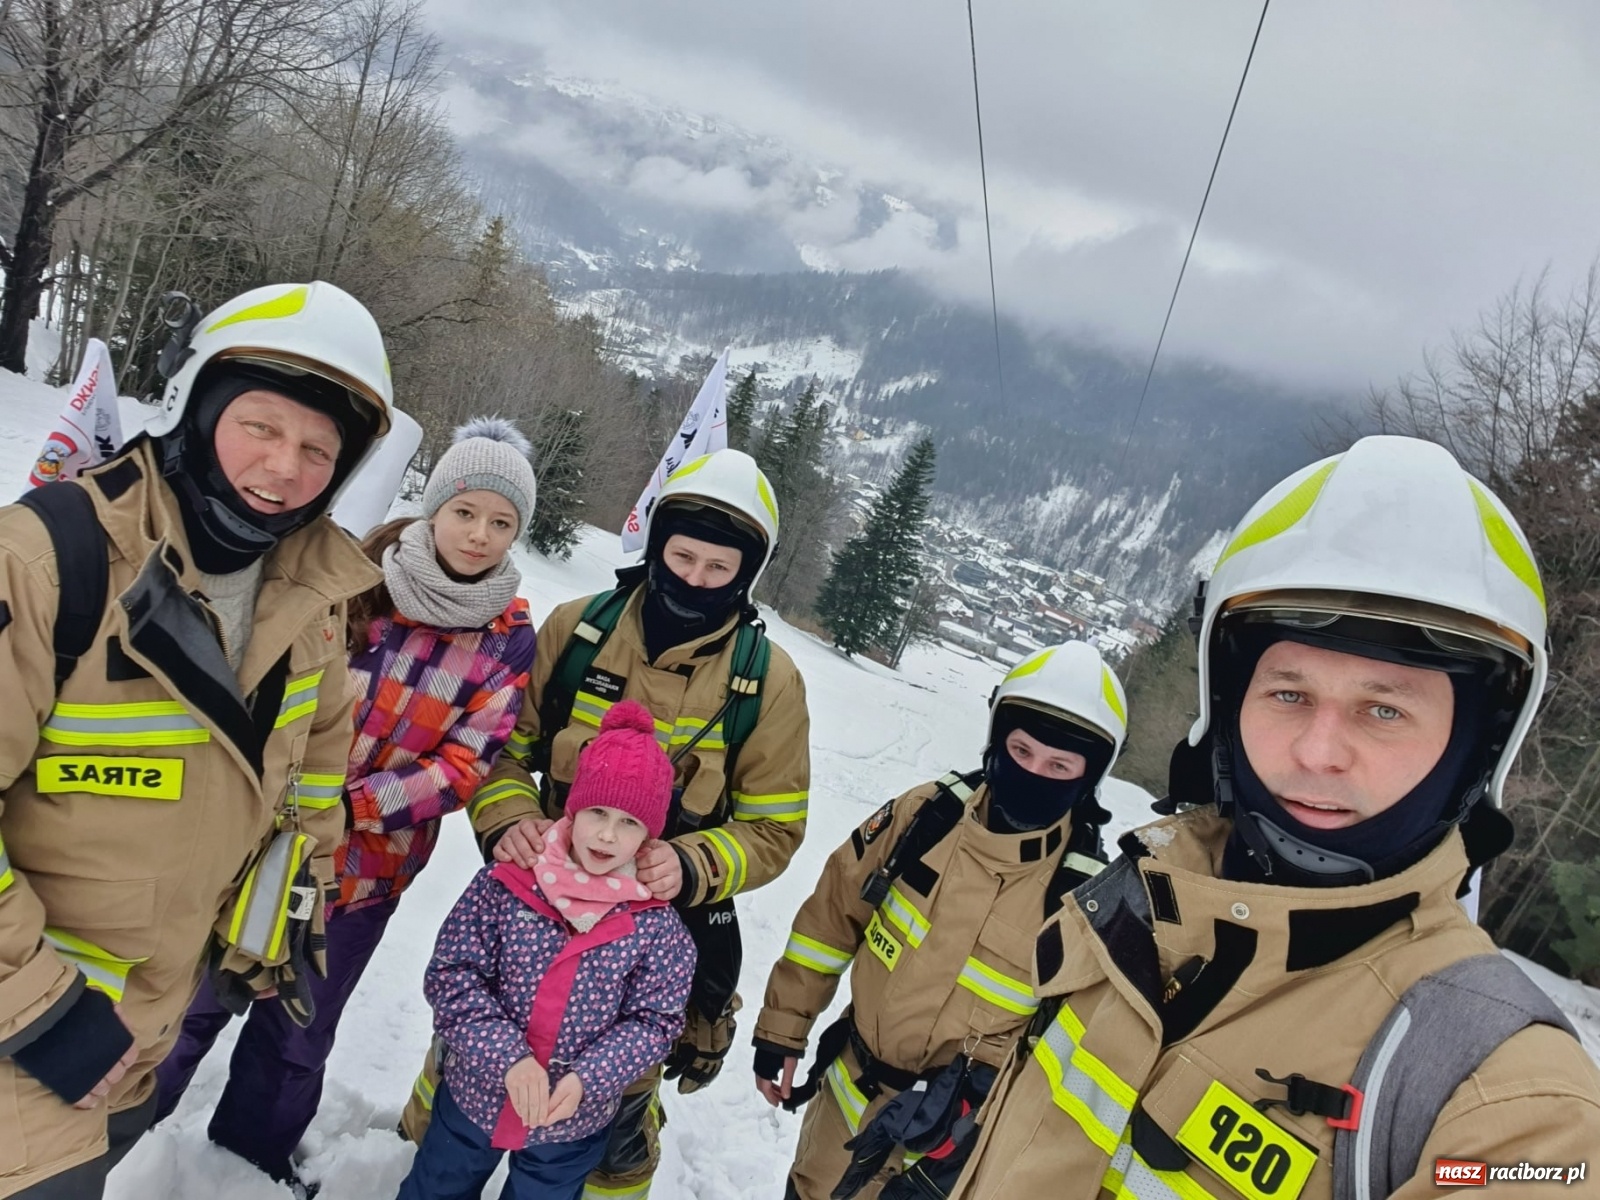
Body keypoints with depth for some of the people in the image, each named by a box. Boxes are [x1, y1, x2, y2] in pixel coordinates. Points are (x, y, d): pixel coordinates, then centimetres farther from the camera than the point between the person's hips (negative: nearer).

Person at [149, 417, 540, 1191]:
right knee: (192, 1005, 20)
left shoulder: (509, 637, -11)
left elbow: (464, 767, -13)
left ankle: (250, 1162, 49)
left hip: (363, 870, 1)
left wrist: (352, 806, -22)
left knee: (297, 1041, 22)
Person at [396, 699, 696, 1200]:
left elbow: (654, 1021, -13)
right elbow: (452, 976, -16)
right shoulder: (504, 885, -18)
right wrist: (508, 1058, -27)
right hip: (473, 1094, 1)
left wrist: (586, 1078, -27)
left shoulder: (656, 925, -18)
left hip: (572, 1123, 0)